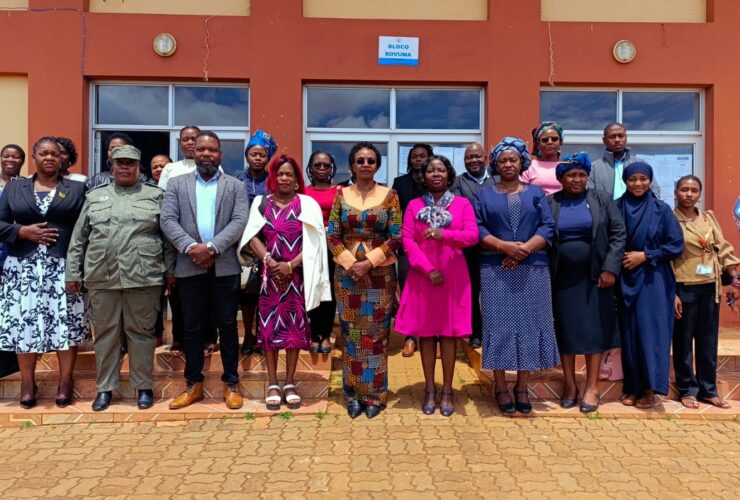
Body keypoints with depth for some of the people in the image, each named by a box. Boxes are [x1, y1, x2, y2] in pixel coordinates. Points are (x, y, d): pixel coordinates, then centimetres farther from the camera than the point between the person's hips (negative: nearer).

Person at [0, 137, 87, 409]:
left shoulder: (77, 189, 7)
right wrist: (24, 231, -10)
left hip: (64, 268, -1)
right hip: (24, 268, 2)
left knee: (66, 323, -1)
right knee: (24, 324, 3)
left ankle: (65, 383, 11)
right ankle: (27, 383, 17)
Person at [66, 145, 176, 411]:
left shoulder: (156, 196, 6)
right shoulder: (94, 197, 13)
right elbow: (78, 239, 12)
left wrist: (171, 270, 0)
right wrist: (73, 272, 7)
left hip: (143, 277, -2)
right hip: (101, 277, 3)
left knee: (141, 332, 5)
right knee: (105, 332, 9)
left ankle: (144, 386, 16)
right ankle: (105, 388, 21)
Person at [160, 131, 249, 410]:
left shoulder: (235, 186, 8)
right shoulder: (177, 184, 11)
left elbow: (240, 221, -5)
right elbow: (167, 220, 0)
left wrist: (211, 247, -16)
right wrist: (190, 247, -15)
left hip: (225, 266, -1)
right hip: (190, 267, 1)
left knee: (227, 326, 5)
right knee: (193, 328, 9)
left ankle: (231, 384, 16)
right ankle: (194, 384, 21)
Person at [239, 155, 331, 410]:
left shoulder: (307, 205, 3)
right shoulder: (261, 203, 8)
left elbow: (313, 243, -3)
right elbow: (252, 237, 1)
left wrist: (290, 266, -12)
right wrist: (270, 262, -12)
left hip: (297, 276, -1)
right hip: (269, 274, 1)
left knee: (295, 326, 3)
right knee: (269, 327, 1)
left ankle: (289, 383, 14)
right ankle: (273, 384, 12)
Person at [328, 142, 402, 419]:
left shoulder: (389, 195, 1)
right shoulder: (341, 195, 5)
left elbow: (396, 237, -4)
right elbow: (332, 236, 1)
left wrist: (369, 261, -14)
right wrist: (351, 263, -11)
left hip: (381, 273, -1)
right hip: (347, 272, 1)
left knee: (377, 334, 4)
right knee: (351, 334, 7)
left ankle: (375, 394, 17)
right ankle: (353, 394, 19)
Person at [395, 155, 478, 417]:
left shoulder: (462, 204, 4)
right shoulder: (414, 205, 6)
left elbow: (473, 236, -8)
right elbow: (407, 240, -3)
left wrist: (444, 234, -25)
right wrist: (428, 269, -14)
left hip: (453, 276, -1)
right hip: (422, 276, 1)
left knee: (449, 332, 2)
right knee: (425, 332, 4)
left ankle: (447, 391, 13)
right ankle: (430, 390, 15)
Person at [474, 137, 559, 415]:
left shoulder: (536, 193, 12)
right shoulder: (485, 195, 10)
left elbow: (548, 228, 2)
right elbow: (477, 230, -1)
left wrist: (525, 249, -14)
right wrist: (504, 246, -15)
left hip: (532, 269, 1)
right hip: (496, 270, -1)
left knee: (529, 324, 1)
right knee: (499, 325, -2)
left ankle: (522, 387, 11)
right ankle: (500, 387, 7)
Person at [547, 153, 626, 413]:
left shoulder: (601, 199, 2)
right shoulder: (549, 203, 1)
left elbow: (619, 233, -1)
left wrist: (610, 269, -10)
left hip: (594, 277, 0)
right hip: (562, 279, 0)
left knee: (593, 329, 4)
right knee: (565, 329, 7)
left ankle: (592, 387, 15)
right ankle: (569, 384, 20)